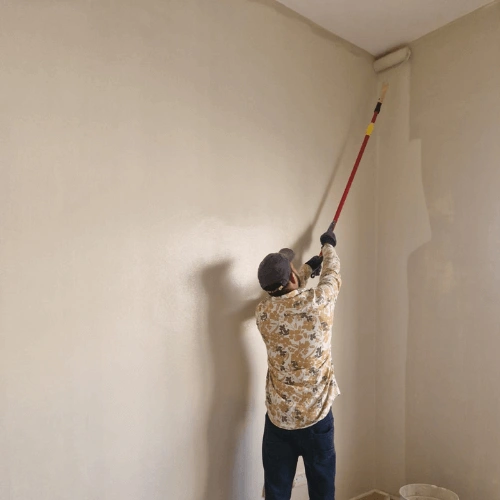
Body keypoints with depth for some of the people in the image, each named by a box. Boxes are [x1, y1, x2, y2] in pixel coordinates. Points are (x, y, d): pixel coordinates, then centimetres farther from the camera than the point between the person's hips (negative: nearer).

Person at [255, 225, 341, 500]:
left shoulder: (263, 312, -6)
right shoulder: (318, 302, -15)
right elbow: (333, 275, 8)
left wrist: (309, 267, 30)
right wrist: (328, 245, 27)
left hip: (277, 418, 2)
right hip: (316, 416, -2)